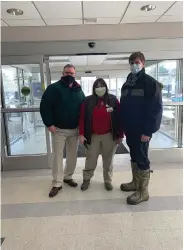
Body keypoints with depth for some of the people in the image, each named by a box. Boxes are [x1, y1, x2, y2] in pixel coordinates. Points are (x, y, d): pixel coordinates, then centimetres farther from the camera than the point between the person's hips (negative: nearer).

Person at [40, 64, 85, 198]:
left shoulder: (79, 91, 8)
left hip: (75, 129, 5)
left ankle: (68, 177, 31)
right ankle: (57, 183, 11)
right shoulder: (54, 88, -7)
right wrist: (49, 124, -16)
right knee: (58, 156, 0)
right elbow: (44, 106, -11)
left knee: (73, 155, 12)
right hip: (59, 129, -4)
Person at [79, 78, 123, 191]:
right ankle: (86, 179, 30)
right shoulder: (88, 101, -2)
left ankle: (108, 180, 30)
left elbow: (119, 118, -1)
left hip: (109, 136, 0)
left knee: (108, 160, 13)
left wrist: (120, 135, -3)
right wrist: (82, 134, -9)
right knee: (90, 160, 10)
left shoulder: (113, 100, -3)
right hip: (93, 136, 0)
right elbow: (82, 118, -2)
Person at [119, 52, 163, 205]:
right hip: (130, 129, 7)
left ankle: (143, 191, 14)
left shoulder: (150, 83, -8)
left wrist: (148, 130, -19)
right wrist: (122, 127, 12)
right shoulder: (127, 84, 13)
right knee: (134, 157, 17)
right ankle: (136, 182, 33)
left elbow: (156, 108, -15)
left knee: (142, 159, 0)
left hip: (142, 130, -7)